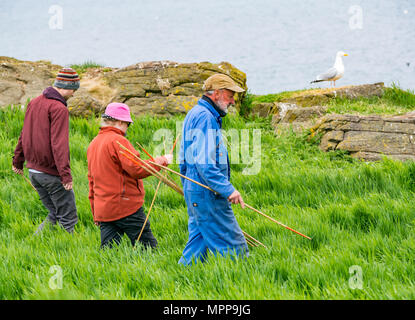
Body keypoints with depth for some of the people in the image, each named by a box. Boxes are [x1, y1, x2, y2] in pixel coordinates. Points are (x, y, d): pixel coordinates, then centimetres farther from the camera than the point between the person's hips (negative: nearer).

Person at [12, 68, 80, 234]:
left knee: (55, 214, 17)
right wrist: (66, 175, -24)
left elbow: (24, 134, 19)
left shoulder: (34, 102, 10)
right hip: (51, 173, -8)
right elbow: (59, 144, -23)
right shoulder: (59, 109, -16)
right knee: (68, 217, 0)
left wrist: (18, 161, 29)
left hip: (33, 170, 8)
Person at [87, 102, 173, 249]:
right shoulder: (118, 141, -12)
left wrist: (95, 214, 25)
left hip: (102, 209, 8)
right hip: (126, 207, -8)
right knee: (149, 247, -1)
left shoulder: (93, 144, 16)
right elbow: (137, 169, -19)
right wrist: (162, 161, -5)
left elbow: (92, 180, 21)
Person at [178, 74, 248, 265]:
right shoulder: (205, 117, -15)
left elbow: (184, 160, 25)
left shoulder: (194, 114, 19)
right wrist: (228, 189, -24)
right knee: (232, 245, -8)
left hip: (193, 189, 10)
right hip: (207, 193, -10)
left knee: (199, 240, 11)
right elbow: (204, 162, -23)